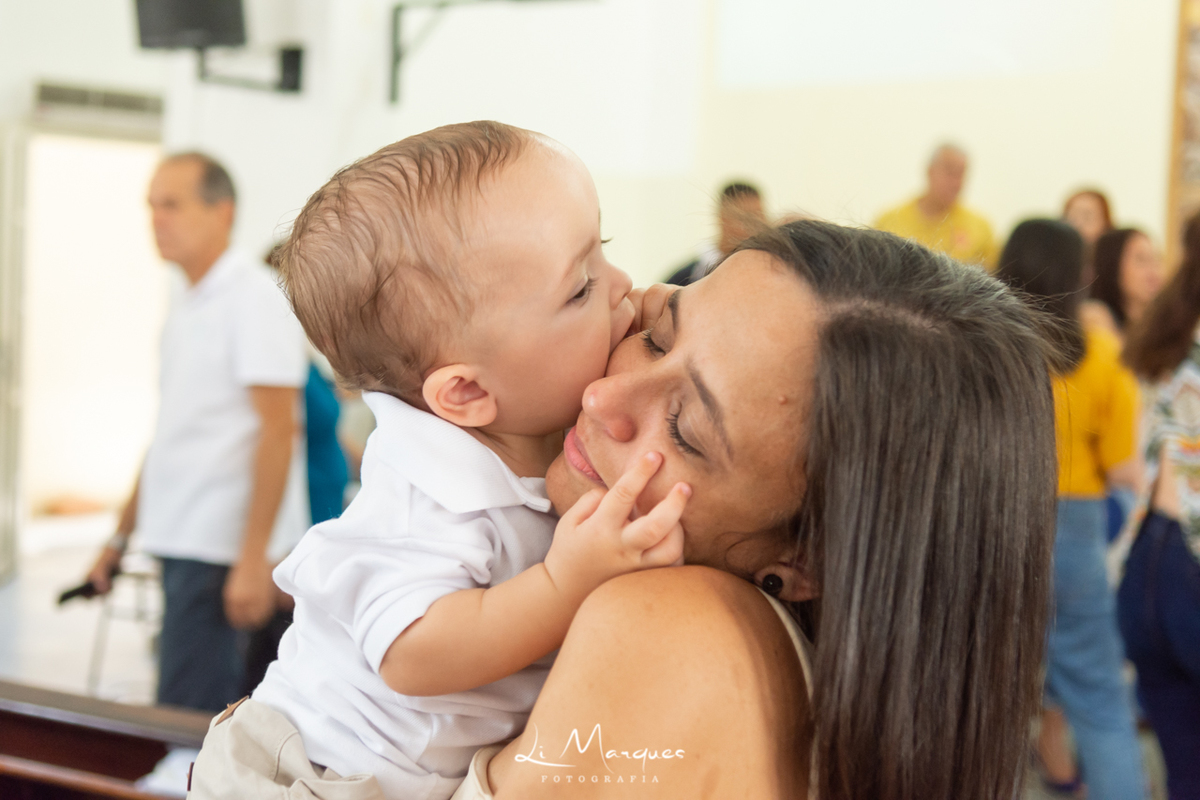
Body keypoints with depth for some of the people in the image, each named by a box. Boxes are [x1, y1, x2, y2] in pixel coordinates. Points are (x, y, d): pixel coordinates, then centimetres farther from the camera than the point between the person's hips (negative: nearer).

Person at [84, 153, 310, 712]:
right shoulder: (185, 309, 17)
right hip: (180, 545, 8)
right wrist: (121, 538, 22)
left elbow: (277, 431, -15)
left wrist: (254, 558, -20)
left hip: (224, 553, -8)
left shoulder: (254, 298, -9)